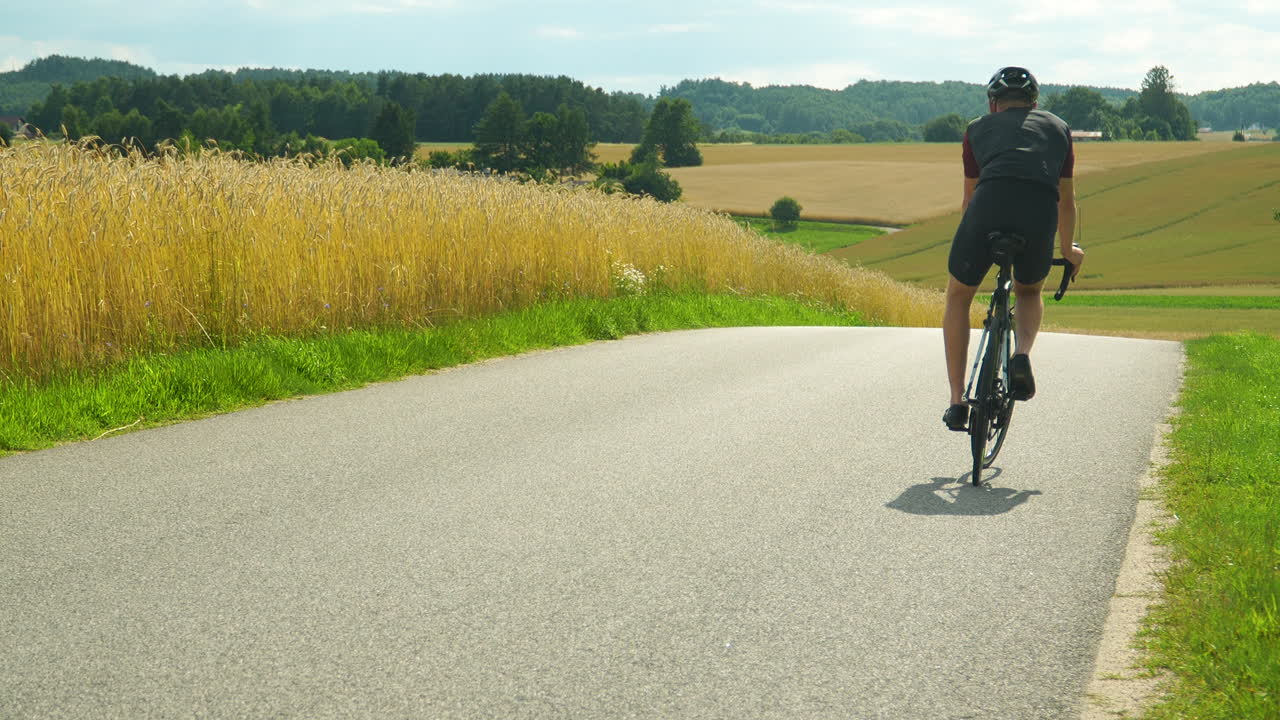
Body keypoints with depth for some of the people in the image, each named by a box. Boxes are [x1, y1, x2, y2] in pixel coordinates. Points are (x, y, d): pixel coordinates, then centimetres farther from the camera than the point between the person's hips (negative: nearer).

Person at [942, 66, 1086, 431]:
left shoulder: (978, 128, 29)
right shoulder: (1058, 127, 32)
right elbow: (1066, 199, 40)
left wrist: (972, 244, 54)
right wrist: (1067, 249, 56)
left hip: (988, 205, -1)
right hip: (1040, 214, 1)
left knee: (958, 298, 24)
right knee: (1029, 293, 33)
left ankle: (957, 401, 16)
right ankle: (1022, 354, 3)